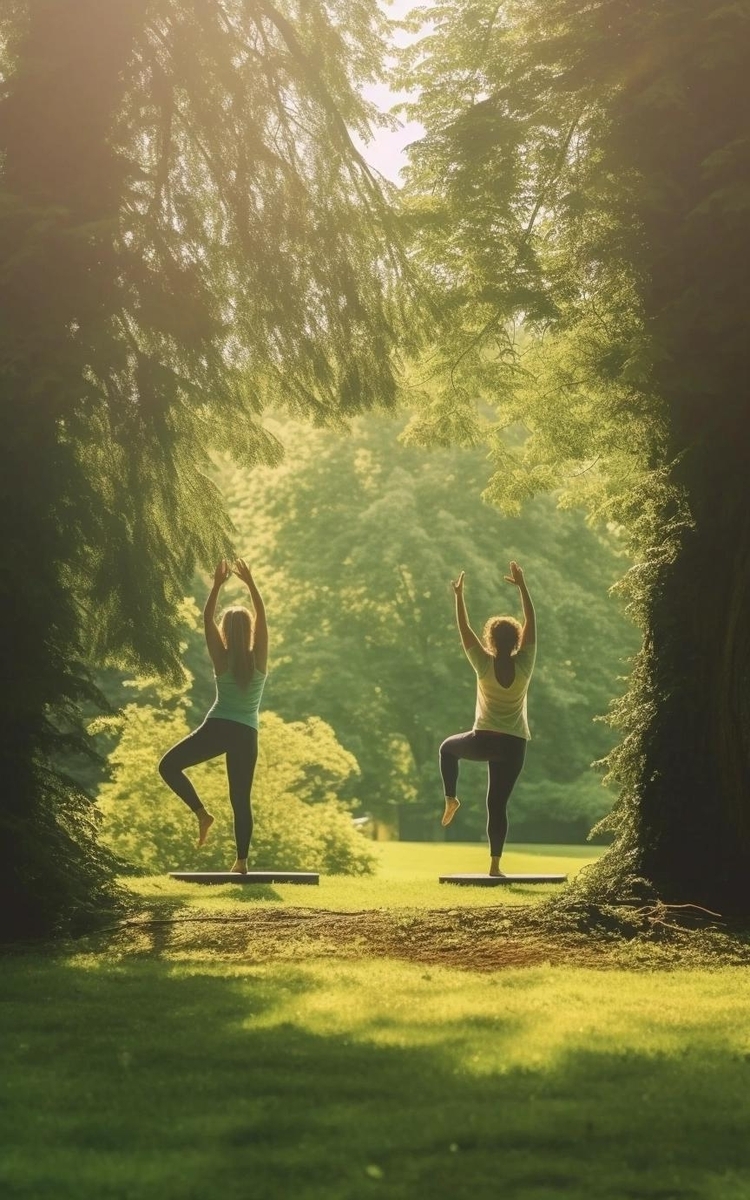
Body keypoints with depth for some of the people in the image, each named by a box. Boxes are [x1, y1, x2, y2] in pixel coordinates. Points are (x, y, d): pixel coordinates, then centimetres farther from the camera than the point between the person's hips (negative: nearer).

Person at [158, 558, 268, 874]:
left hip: (217, 729, -3)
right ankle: (242, 860, -1)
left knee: (169, 765, 9)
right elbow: (262, 616, 5)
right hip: (247, 735, 3)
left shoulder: (222, 659, -3)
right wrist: (249, 582, 2)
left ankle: (202, 813, -6)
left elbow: (207, 619, 1)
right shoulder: (258, 659, -1)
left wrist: (218, 584, 0)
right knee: (241, 799, 6)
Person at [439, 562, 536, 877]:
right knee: (498, 804, 4)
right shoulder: (524, 664, -5)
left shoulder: (484, 664, -8)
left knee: (448, 747, 32)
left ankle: (451, 799, 17)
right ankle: (495, 864, -2)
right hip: (514, 745, 1)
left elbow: (464, 629, 0)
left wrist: (459, 596, 8)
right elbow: (531, 622, 2)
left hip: (484, 741, -1)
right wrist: (522, 585, 5)